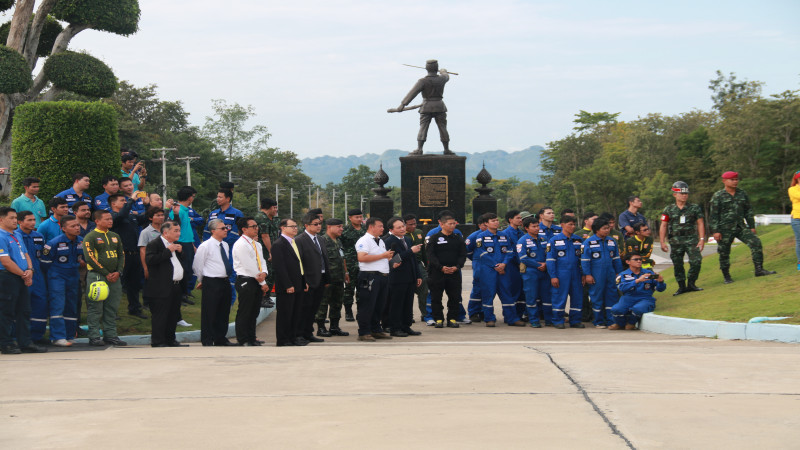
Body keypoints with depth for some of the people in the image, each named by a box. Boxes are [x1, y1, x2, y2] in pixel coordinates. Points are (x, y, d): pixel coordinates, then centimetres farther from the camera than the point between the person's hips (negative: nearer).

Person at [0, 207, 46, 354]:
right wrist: (24, 274, -11)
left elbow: (25, 254, 19)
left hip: (22, 278, 9)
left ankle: (25, 343, 15)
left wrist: (29, 270, -1)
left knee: (24, 311, 10)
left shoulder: (17, 235, 16)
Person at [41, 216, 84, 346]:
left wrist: (81, 262, 8)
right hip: (57, 278, -6)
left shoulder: (82, 241, 2)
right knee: (57, 306, -12)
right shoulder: (54, 243, -17)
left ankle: (70, 335, 19)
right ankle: (58, 337, -15)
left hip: (74, 277, 6)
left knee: (72, 307, 10)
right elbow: (45, 261, -7)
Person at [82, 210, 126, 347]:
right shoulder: (90, 237, -5)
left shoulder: (115, 236, 16)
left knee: (112, 308, 8)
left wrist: (118, 271, -2)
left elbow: (121, 255, 16)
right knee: (95, 308, -4)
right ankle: (94, 336, 0)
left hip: (114, 277, 6)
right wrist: (106, 274, -13)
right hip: (96, 276, -6)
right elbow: (90, 258, -12)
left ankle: (110, 335, 15)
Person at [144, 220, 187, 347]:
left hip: (176, 287, 9)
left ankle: (170, 339, 20)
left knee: (173, 315, 12)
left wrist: (180, 251, 7)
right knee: (160, 315, -6)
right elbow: (150, 260, -23)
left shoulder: (174, 245, 19)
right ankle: (157, 341, -2)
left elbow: (179, 262, 28)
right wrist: (169, 251, -20)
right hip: (162, 288, -9)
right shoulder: (154, 244, -8)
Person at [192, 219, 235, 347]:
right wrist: (202, 281, 5)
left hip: (225, 282, 7)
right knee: (209, 312, -2)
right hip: (211, 283, -7)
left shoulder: (225, 245, 12)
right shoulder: (205, 246, -11)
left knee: (224, 312, 13)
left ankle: (220, 339, 24)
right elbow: (197, 266, -4)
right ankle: (207, 341, 5)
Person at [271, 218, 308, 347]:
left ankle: (293, 337, 21)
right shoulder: (278, 244, -13)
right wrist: (288, 285, -21)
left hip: (298, 286, 9)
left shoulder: (295, 243, 17)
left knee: (296, 313, 12)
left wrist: (304, 282, 16)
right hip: (286, 287, -9)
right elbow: (279, 266, -18)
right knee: (284, 313, -1)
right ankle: (282, 340, 5)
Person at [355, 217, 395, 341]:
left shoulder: (381, 241, 22)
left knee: (379, 305, 12)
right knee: (367, 306, -6)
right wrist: (382, 256, -17)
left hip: (383, 276, 9)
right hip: (370, 276, -9)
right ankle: (364, 333, -2)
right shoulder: (364, 241, -8)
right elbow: (362, 257, -22)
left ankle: (376, 330, 21)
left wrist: (389, 257, 10)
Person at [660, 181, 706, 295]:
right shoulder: (668, 210, 6)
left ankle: (691, 284, 2)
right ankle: (682, 286, 13)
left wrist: (702, 239, -4)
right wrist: (662, 242, -2)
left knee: (696, 261, -12)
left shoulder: (695, 208, 6)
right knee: (677, 265, 3)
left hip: (691, 239, 0)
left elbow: (700, 224, 5)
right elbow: (663, 226, 5)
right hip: (675, 241, 1)